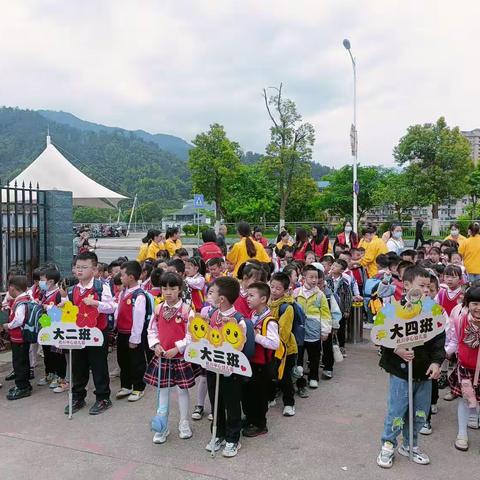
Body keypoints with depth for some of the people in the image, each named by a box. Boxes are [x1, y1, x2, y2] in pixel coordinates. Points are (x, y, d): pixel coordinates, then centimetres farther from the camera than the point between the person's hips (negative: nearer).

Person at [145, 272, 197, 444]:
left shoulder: (186, 310, -12)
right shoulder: (158, 309, 0)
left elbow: (191, 335, -12)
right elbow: (151, 330, 8)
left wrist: (177, 348, -18)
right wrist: (155, 345, -8)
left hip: (181, 357, -3)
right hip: (162, 356, 4)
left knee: (182, 390, 10)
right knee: (162, 390, 11)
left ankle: (184, 424, 29)